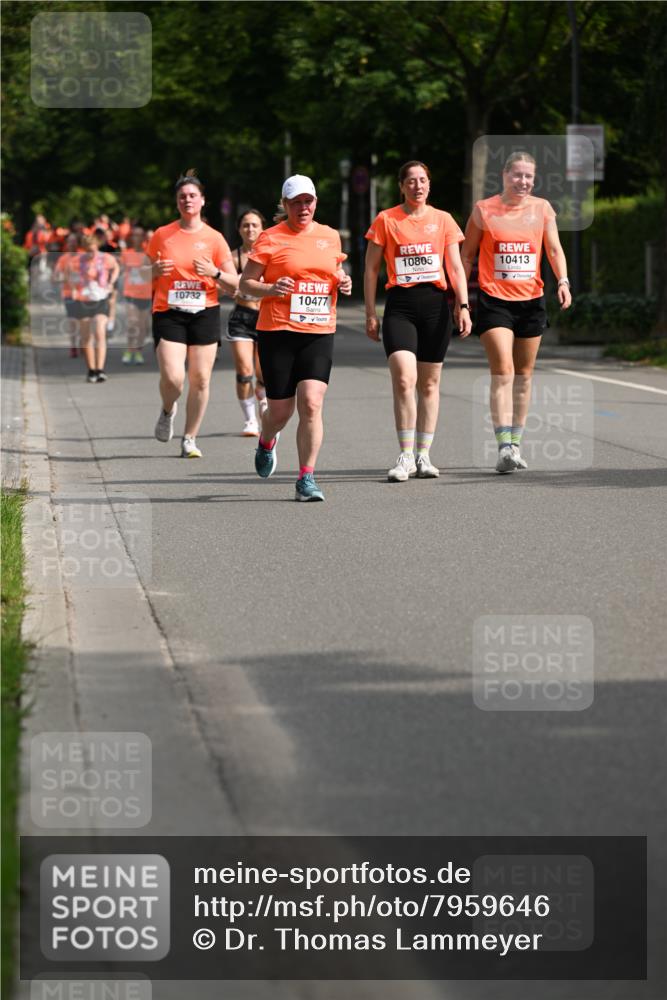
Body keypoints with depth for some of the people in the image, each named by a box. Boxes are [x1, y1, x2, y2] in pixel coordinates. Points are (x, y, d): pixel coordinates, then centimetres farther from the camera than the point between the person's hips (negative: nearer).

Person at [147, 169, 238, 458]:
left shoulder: (214, 239, 4)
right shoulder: (161, 236, 5)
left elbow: (234, 285, 5)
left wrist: (214, 273, -14)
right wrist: (156, 271, -8)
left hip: (205, 314, 1)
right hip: (168, 314, -1)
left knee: (200, 380, -1)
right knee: (172, 378, -15)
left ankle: (190, 439, 13)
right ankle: (167, 411, 19)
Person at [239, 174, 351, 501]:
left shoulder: (330, 237, 11)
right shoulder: (270, 238, -1)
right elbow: (245, 283, 1)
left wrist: (343, 282, 4)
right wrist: (271, 289, -18)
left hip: (319, 332, 2)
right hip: (277, 332, -2)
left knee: (311, 404, -14)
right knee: (280, 410, 4)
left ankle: (306, 479, -8)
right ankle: (266, 444, 41)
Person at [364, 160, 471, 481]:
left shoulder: (443, 220, 9)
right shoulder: (386, 220, 3)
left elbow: (455, 267, 8)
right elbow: (371, 269, 5)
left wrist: (463, 305, -3)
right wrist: (371, 313, 0)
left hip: (435, 305, 2)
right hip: (400, 306, -2)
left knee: (429, 383, 7)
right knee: (404, 379, -16)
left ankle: (423, 455, 16)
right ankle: (405, 457, -11)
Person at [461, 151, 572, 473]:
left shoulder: (542, 208, 6)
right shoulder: (484, 210, 0)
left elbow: (554, 249, 3)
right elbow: (467, 254, 7)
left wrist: (563, 281, -15)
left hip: (531, 300, 3)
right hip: (494, 300, -3)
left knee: (524, 374, 10)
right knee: (503, 372, -15)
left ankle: (516, 444, 21)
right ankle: (504, 447, -21)